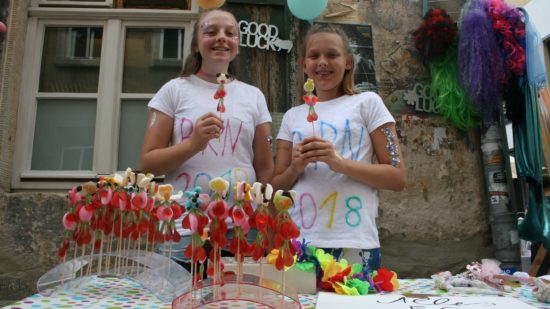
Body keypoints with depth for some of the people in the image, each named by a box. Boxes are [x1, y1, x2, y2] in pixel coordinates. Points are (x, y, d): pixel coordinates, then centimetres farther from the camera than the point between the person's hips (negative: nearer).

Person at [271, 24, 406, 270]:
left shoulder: (367, 103, 3)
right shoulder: (293, 116, 11)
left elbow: (397, 178, -2)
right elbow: (276, 188, 12)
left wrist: (340, 162, -15)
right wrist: (296, 167, -9)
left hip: (353, 244, -2)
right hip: (297, 240, 3)